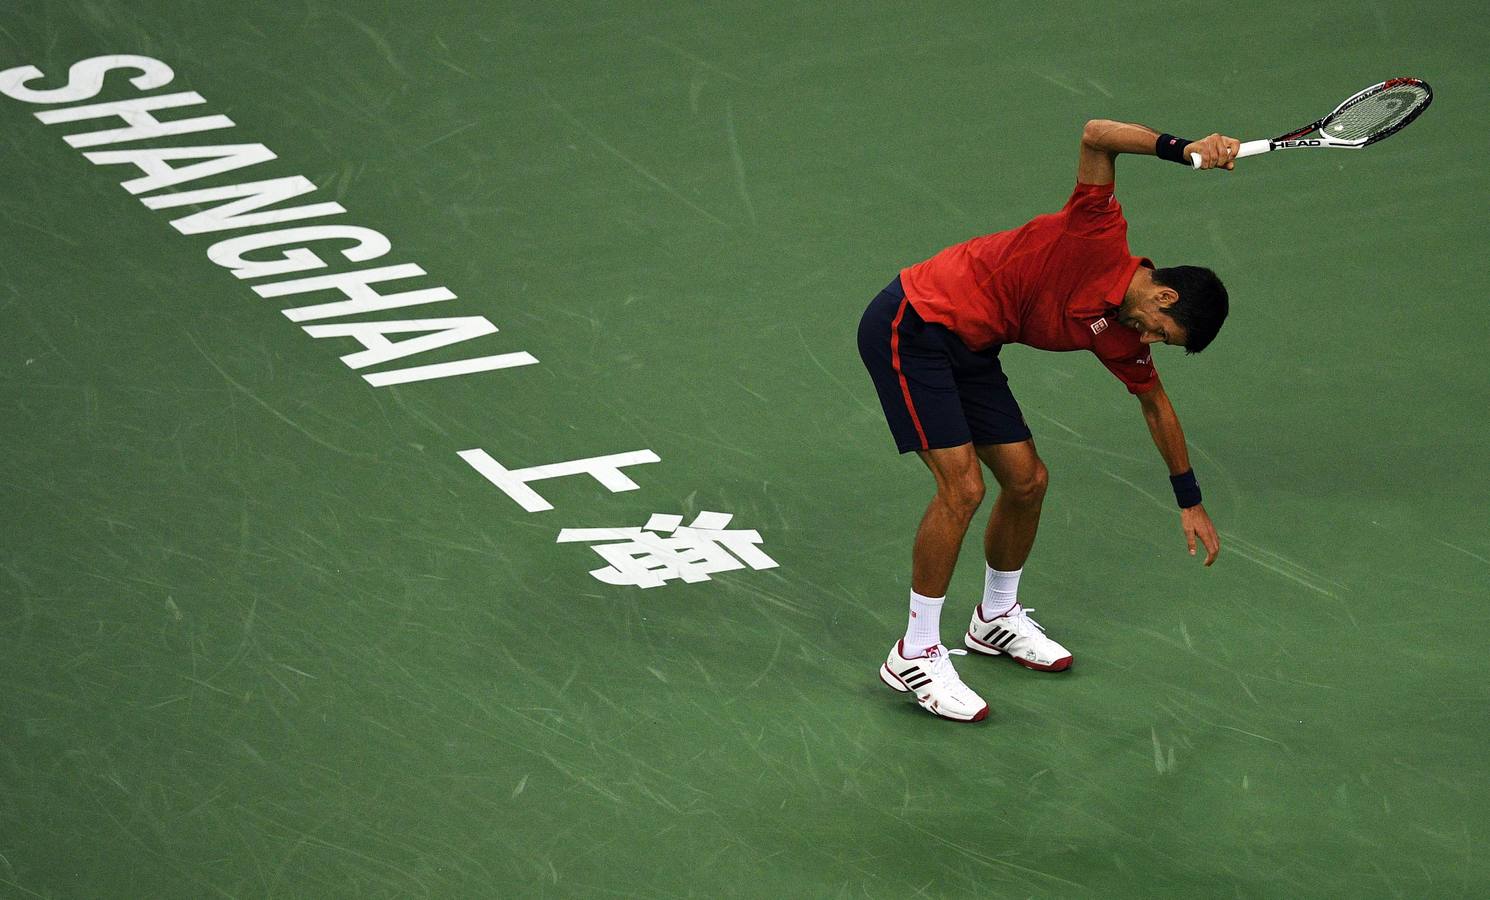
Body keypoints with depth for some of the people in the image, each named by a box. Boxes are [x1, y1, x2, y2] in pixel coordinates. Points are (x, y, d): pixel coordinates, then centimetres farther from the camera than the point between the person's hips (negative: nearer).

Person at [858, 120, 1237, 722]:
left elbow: (1156, 404, 22)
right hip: (910, 326, -9)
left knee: (1026, 479, 11)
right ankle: (915, 656, -6)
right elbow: (1096, 136, -29)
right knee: (962, 486, -16)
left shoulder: (1120, 337, 4)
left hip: (967, 352, 9)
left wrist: (1189, 502, 26)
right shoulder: (1102, 239, -19)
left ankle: (996, 620, 36)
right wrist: (1184, 150, -39)